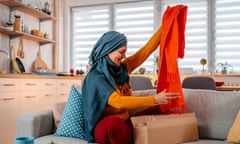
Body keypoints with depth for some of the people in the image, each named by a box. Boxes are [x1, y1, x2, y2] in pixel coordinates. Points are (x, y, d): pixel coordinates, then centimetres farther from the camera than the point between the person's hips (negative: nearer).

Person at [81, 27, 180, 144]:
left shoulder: (123, 67, 4)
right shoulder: (95, 77, -17)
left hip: (124, 122, 7)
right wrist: (154, 100, -34)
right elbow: (118, 102, -30)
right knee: (114, 124, -41)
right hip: (103, 127, -6)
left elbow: (147, 49, 6)